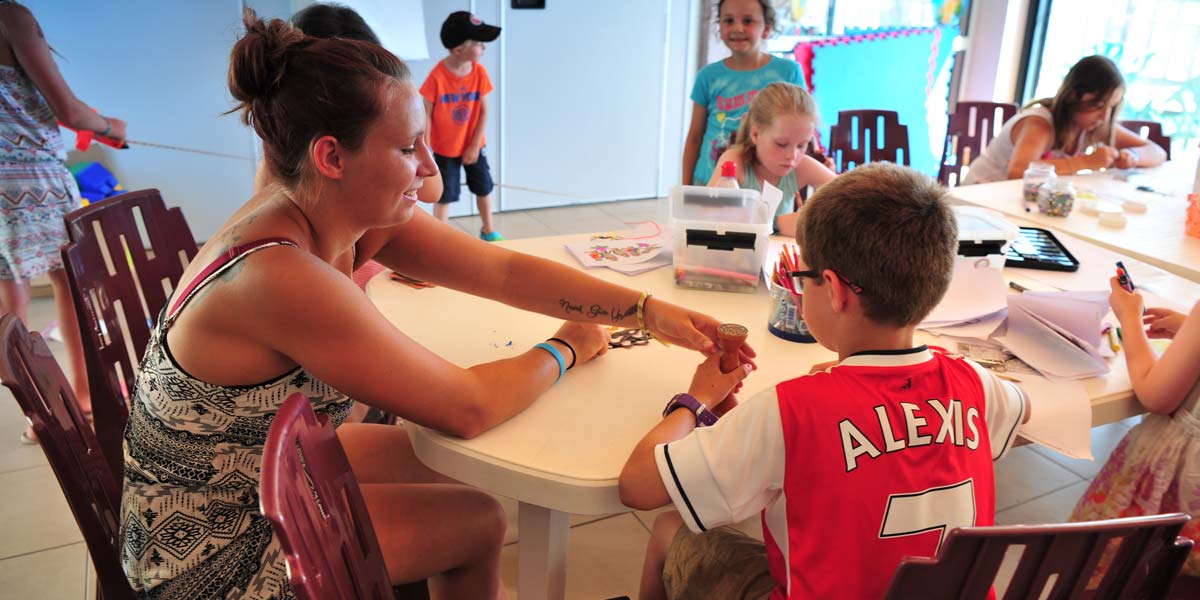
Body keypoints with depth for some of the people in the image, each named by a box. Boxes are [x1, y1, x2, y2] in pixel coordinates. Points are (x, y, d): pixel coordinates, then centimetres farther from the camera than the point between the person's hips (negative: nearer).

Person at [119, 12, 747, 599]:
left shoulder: (355, 214, -11)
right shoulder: (283, 278, -36)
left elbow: (504, 269, -7)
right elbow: (467, 408, -29)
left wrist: (648, 311, -13)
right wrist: (567, 349, -11)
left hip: (257, 470, 7)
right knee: (478, 520, 2)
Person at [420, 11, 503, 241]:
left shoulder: (479, 72, -13)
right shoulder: (437, 76, -24)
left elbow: (483, 111, -7)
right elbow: (426, 115, -16)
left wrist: (475, 146, -8)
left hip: (473, 145, 4)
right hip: (444, 147, -4)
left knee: (484, 187, 16)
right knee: (444, 194, 6)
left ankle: (488, 230, 38)